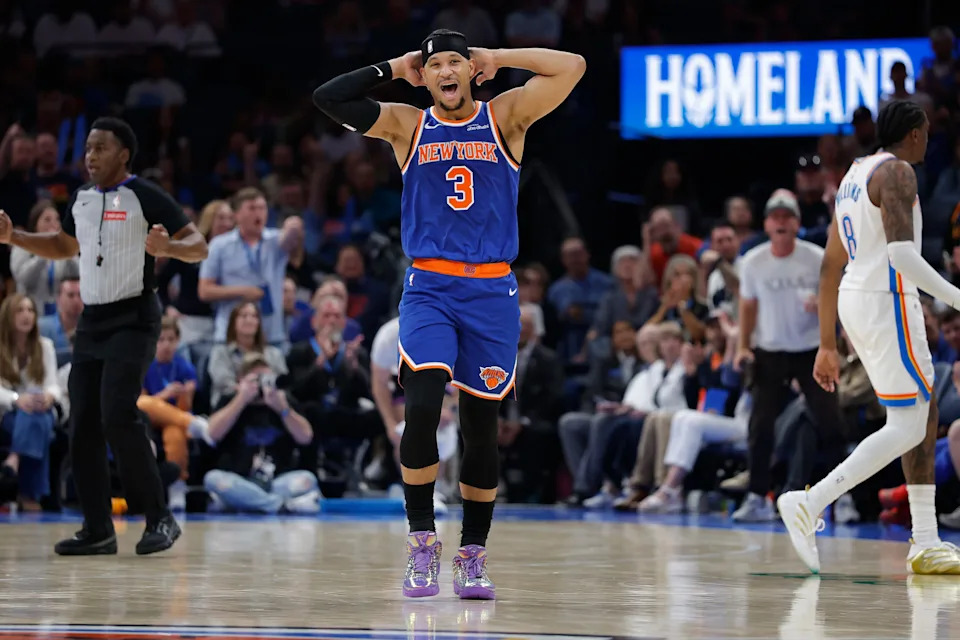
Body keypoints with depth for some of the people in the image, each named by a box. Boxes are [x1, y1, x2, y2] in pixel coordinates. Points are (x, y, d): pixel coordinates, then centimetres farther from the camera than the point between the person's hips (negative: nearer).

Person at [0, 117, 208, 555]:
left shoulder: (144, 197, -9)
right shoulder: (81, 199, 11)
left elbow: (199, 247, -11)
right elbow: (63, 246, 29)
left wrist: (167, 247, -32)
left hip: (133, 318, -7)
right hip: (91, 320, 7)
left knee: (118, 416, -20)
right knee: (83, 424, 2)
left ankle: (159, 519, -10)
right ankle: (97, 531, 10)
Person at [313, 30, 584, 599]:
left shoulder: (505, 118, 5)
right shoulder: (408, 126, 7)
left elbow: (572, 67, -5)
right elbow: (328, 98, -2)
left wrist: (497, 58, 0)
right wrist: (394, 68, 3)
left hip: (491, 292, 0)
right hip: (428, 289, 0)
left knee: (482, 424, 5)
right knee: (422, 407, -19)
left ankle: (474, 553, 15)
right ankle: (422, 541, -9)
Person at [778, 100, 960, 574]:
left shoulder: (854, 175, 18)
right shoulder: (897, 172, -10)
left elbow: (831, 266, 19)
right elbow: (903, 255, -24)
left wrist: (827, 345, 21)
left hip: (854, 300, 10)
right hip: (887, 302, -10)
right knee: (907, 427, -9)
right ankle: (810, 504, -18)